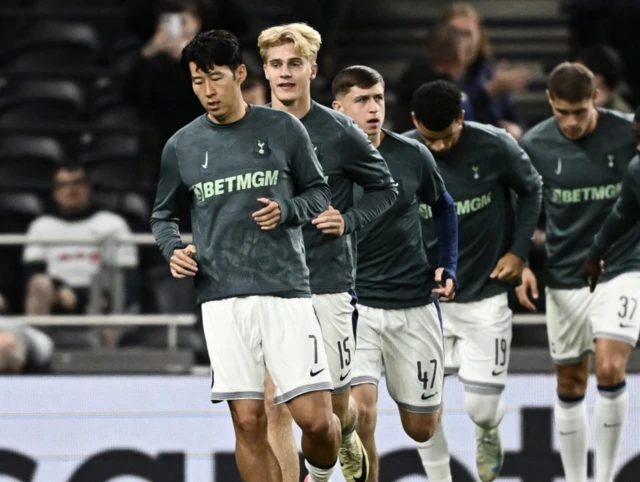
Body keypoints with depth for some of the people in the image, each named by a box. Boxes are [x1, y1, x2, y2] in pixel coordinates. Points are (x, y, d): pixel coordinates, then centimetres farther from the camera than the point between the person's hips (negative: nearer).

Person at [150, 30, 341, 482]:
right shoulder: (181, 146, 7)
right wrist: (174, 249, -2)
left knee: (315, 417, -6)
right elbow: (163, 213, 19)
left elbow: (320, 193, 11)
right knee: (248, 421, -3)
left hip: (285, 291, -1)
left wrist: (287, 211, -10)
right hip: (222, 297, 1)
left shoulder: (283, 129, 2)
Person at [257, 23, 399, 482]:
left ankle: (348, 442, 44)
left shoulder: (340, 133, -3)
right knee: (275, 406, -7)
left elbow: (385, 188, 8)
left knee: (336, 404, 9)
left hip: (328, 284, -1)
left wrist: (349, 220, -8)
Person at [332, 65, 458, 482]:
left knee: (421, 428, 10)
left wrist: (448, 267, 9)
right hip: (354, 303, -2)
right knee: (360, 408, -24)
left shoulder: (412, 156, -2)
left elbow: (444, 207, 17)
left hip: (414, 303, 2)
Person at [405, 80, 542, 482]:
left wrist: (519, 250, -3)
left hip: (486, 295, -1)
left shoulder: (496, 147, -15)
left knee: (482, 408, -1)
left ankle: (488, 434, 37)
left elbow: (531, 190, 4)